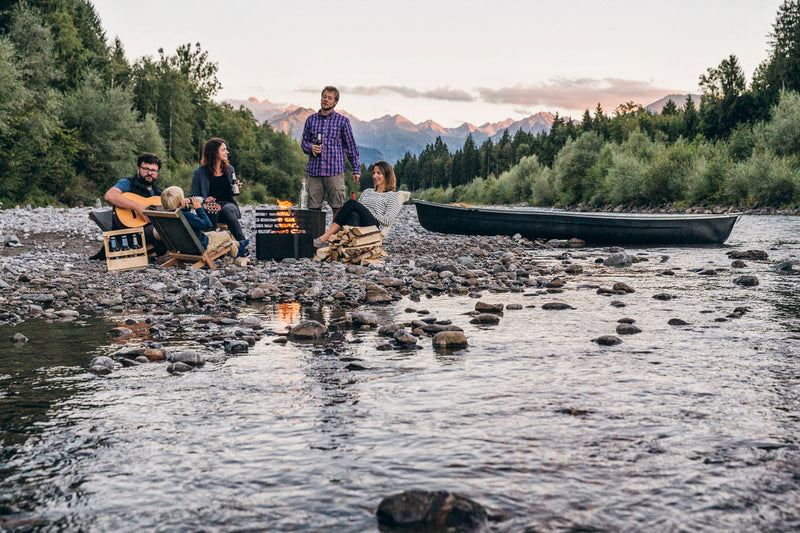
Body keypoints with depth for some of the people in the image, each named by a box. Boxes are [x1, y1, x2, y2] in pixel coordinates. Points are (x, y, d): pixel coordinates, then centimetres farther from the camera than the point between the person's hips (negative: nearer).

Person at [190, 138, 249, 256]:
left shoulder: (229, 169, 17)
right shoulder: (200, 172, 5)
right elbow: (193, 195, 6)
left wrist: (236, 188, 2)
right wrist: (204, 199, -15)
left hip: (228, 204, 2)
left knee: (227, 210, -36)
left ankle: (241, 243, -39)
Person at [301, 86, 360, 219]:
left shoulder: (342, 121, 5)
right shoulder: (311, 120, 13)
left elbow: (351, 146, 6)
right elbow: (304, 141, 20)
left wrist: (356, 169, 3)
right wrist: (310, 148, -4)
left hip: (335, 171, -3)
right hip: (314, 170, 3)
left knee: (338, 207, -4)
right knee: (313, 208, 3)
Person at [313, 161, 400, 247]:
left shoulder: (392, 196, 14)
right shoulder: (367, 191, 34)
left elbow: (388, 221, 0)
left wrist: (369, 213, -3)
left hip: (373, 226, -5)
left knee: (352, 203, -27)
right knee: (353, 215, -33)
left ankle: (325, 237, -36)